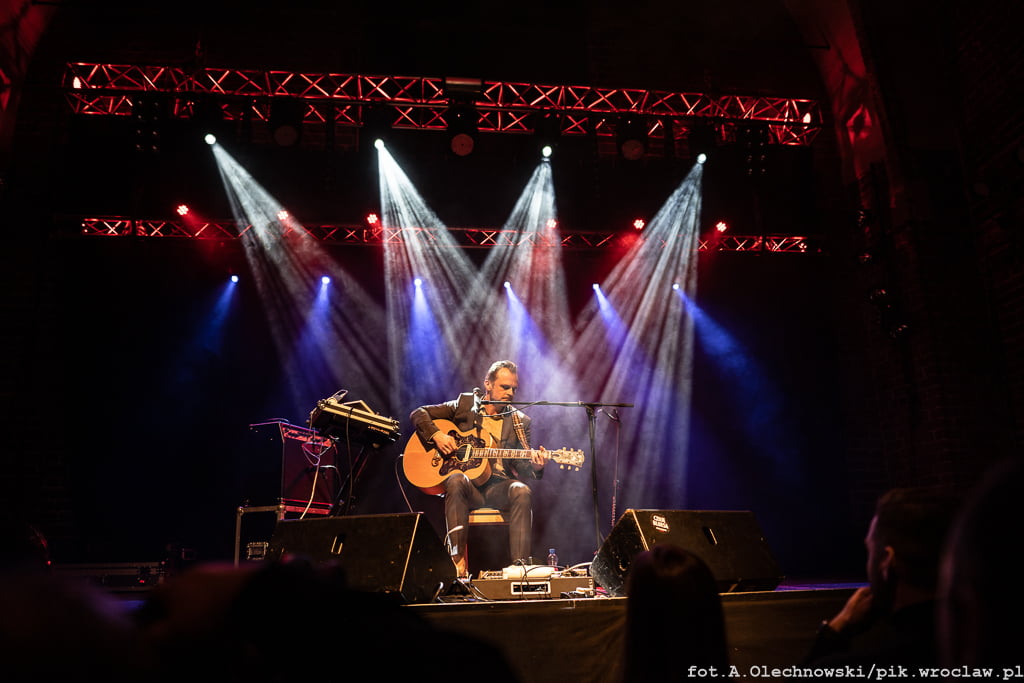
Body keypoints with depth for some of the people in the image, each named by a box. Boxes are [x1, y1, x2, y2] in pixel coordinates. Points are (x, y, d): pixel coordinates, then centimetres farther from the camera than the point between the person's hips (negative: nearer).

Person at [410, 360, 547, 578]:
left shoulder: (520, 422, 12)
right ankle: (459, 565, -37)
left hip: (498, 486, 1)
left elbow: (521, 466, 7)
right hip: (467, 484, -1)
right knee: (457, 479, -35)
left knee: (521, 491, -31)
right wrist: (437, 435, -8)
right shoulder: (464, 404, 9)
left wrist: (534, 466, -17)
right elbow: (419, 414, 10)